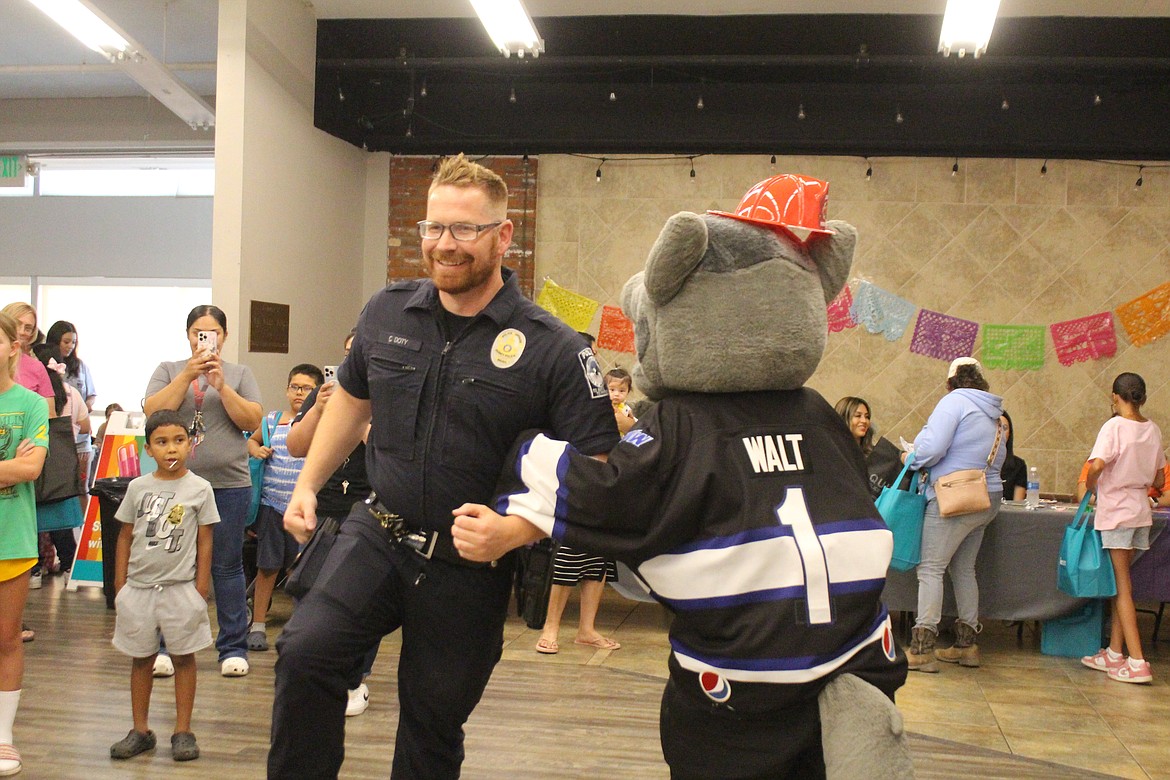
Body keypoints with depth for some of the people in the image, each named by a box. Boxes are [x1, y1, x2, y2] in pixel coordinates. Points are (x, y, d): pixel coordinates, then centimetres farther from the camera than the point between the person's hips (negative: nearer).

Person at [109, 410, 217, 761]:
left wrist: (201, 588, -4)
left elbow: (205, 541, -1)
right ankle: (140, 730, 21)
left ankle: (183, 731, 13)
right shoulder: (138, 487, 3)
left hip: (181, 586, -2)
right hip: (139, 585, 3)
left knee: (183, 657, 5)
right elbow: (125, 537, 9)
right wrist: (120, 584, 6)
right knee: (141, 658, 11)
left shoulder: (199, 488, -3)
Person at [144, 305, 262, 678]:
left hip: (229, 483, -1)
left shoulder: (240, 374, 10)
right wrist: (188, 375, -10)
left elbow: (252, 421, -1)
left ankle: (233, 647, 9)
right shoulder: (169, 370, 11)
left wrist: (221, 385, -11)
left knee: (227, 566, 2)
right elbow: (153, 412, -3)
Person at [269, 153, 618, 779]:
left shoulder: (552, 349, -14)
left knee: (433, 719, 12)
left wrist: (516, 530, -28)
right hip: (378, 535, 3)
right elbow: (352, 398, 19)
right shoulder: (387, 312, 1)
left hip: (469, 569, -2)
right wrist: (307, 485, 15)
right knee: (303, 653, -20)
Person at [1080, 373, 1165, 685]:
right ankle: (1114, 653, 20)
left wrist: (1090, 485, -7)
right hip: (1141, 511, 6)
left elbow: (1097, 465, -27)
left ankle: (1137, 662, -7)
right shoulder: (1153, 430, 6)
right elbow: (1159, 481, 12)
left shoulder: (1115, 426, -13)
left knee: (1122, 586, -3)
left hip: (1115, 511, -6)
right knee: (1120, 583, 15)